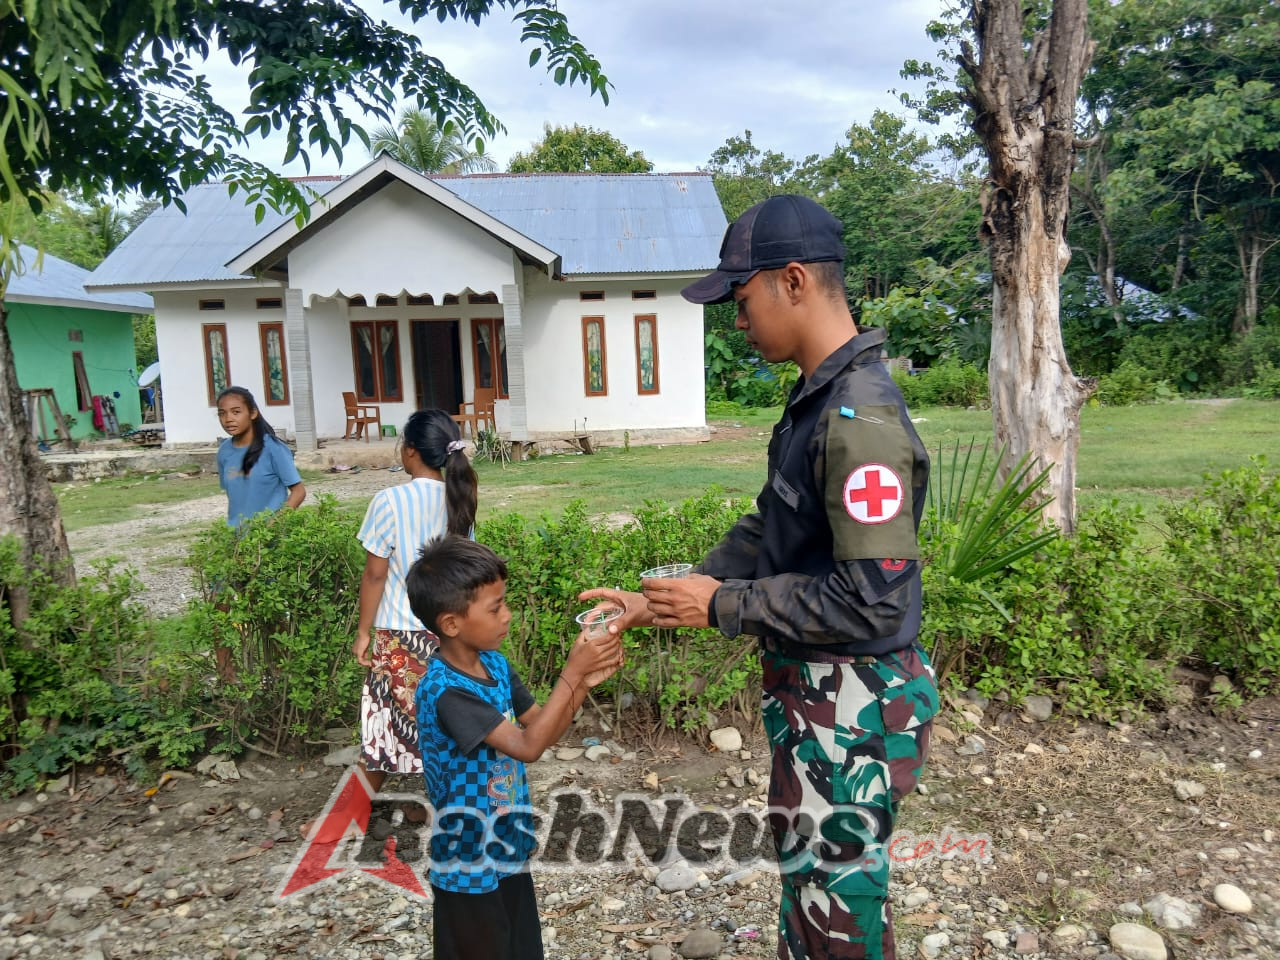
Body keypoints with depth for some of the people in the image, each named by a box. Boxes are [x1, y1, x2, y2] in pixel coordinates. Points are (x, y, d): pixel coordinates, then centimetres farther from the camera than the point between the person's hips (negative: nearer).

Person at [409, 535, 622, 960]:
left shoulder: (494, 664, -3)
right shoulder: (444, 691, -28)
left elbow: (543, 729, 4)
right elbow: (528, 745, -31)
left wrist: (584, 682, -12)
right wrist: (570, 673, -29)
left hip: (509, 848, 7)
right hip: (470, 865, -7)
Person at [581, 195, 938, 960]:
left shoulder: (860, 418, -25)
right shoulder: (819, 398, 7)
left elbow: (870, 604, -27)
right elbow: (765, 535, 12)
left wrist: (721, 605, -17)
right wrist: (652, 606, 8)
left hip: (850, 712, -9)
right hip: (816, 696, 9)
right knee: (813, 898, 26)